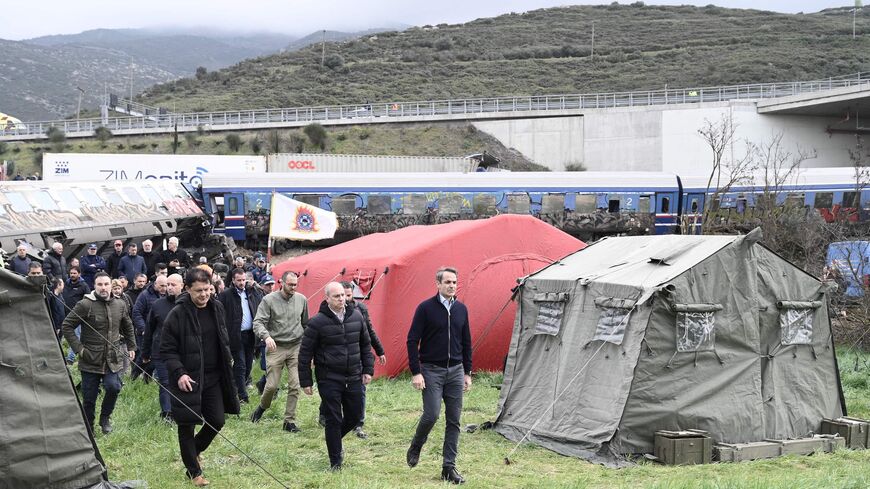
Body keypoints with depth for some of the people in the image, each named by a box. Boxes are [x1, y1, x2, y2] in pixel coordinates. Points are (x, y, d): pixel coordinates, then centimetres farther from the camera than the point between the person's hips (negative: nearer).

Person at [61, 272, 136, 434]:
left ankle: (105, 417, 8)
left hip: (113, 359, 3)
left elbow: (128, 327, 25)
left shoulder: (120, 305, 6)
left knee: (113, 387, -19)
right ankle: (88, 431, 21)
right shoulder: (85, 305, -10)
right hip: (90, 360, -3)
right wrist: (78, 348, -10)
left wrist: (131, 346, 21)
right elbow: (67, 326, -6)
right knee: (89, 398, 3)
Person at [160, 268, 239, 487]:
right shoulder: (178, 314, -15)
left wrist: (227, 360, 15)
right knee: (187, 426, 4)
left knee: (217, 421, 7)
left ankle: (194, 451, 36)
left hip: (213, 377, 5)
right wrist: (179, 373, -22)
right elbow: (167, 349, -12)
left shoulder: (216, 308, 4)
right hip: (188, 379, -5)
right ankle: (193, 471, 19)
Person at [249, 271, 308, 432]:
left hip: (296, 347, 3)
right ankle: (262, 407, 28)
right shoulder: (269, 300, -7)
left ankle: (290, 421, 6)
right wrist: (266, 336, -31)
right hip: (276, 347, -3)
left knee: (295, 386, -3)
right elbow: (258, 322, -12)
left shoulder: (302, 300, 5)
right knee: (272, 385, -4)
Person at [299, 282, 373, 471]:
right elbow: (305, 353, -6)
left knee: (355, 416, 10)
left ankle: (335, 440, 39)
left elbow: (365, 345, 15)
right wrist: (305, 381, -5)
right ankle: (335, 462, 10)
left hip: (354, 378, 4)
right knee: (334, 420, -1)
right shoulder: (317, 322, -10)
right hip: (329, 379, -4)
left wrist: (368, 369, 10)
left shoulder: (356, 316, 3)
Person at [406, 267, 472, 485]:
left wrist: (467, 373, 12)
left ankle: (449, 467, 9)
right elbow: (412, 341, -7)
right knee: (431, 414, -13)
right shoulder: (426, 308, -7)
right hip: (432, 370, -5)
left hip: (455, 371, 5)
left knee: (454, 420, 3)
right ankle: (415, 447, 17)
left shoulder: (461, 309, 8)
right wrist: (416, 372, -12)